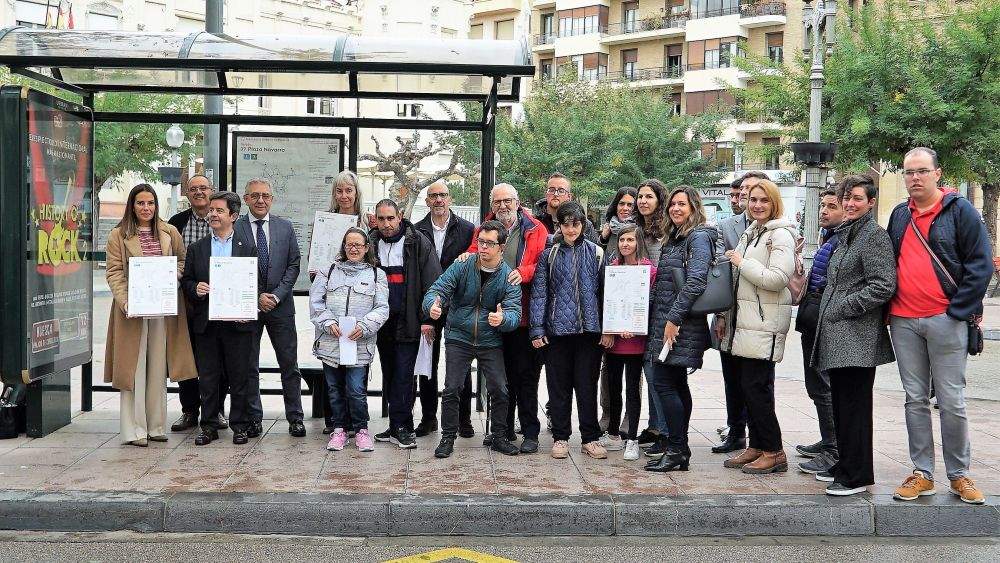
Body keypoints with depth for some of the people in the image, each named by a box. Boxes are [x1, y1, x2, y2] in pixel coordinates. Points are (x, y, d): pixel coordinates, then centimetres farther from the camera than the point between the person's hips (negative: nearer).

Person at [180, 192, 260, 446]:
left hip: (238, 321, -2)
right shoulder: (197, 249, 11)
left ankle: (241, 425, 13)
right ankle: (209, 426, 15)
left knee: (240, 376, 3)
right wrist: (195, 289, -10)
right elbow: (186, 281, 12)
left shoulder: (248, 247, 5)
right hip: (206, 322, 2)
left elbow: (257, 283, 3)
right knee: (207, 376, 6)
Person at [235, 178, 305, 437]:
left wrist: (277, 295, -8)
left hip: (280, 305, 1)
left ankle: (295, 417, 11)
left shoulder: (285, 227, 6)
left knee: (289, 364, 4)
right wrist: (256, 297, -10)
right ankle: (253, 418, 15)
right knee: (248, 366, 6)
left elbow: (294, 264, 4)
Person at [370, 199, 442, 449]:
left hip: (409, 322, -5)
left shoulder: (418, 243, -5)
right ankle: (398, 425, 18)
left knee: (403, 375, -6)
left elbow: (432, 282, -7)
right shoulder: (372, 244, 8)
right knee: (389, 375, 10)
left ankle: (400, 427, 0)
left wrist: (427, 319, -11)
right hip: (383, 322, 5)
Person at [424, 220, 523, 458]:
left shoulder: (509, 277, -6)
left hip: (490, 341, 1)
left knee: (499, 390, -3)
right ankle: (448, 437, 11)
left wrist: (502, 319, -40)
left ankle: (499, 437, 16)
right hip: (459, 338, 0)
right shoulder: (462, 267, -5)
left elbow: (514, 312, -15)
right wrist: (432, 305, -35)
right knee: (451, 389, -5)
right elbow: (438, 289, -11)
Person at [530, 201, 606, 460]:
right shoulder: (549, 255, 6)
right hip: (557, 329, 0)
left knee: (587, 385, 4)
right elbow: (539, 293, 3)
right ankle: (560, 437, 16)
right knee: (559, 385, 6)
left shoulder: (596, 253, 7)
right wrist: (537, 329, -5)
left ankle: (590, 438, 14)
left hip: (589, 329, 0)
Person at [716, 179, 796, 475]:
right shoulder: (749, 233, 19)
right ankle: (757, 447, 18)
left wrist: (742, 262, -13)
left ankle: (774, 452, 2)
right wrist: (725, 316, 20)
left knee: (757, 386, -7)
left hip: (764, 324, -8)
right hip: (743, 322, 8)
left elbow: (778, 279, -21)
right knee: (746, 386, 9)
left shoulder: (780, 235, -8)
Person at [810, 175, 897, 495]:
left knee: (854, 406, -6)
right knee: (841, 403, 14)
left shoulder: (874, 235, -9)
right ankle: (845, 464, 24)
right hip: (837, 337, 9)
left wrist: (843, 308, -14)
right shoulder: (846, 236, 19)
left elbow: (883, 286, -18)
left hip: (857, 337, -9)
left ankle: (857, 475, 0)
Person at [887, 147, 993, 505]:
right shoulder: (899, 215, 14)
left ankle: (959, 475, 12)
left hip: (946, 321, -5)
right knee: (915, 399, 8)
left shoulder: (960, 210, -2)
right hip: (903, 322, 5)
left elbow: (981, 265, -5)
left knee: (951, 401, 0)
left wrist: (957, 312, -11)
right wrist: (888, 311, 9)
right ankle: (922, 475, 15)